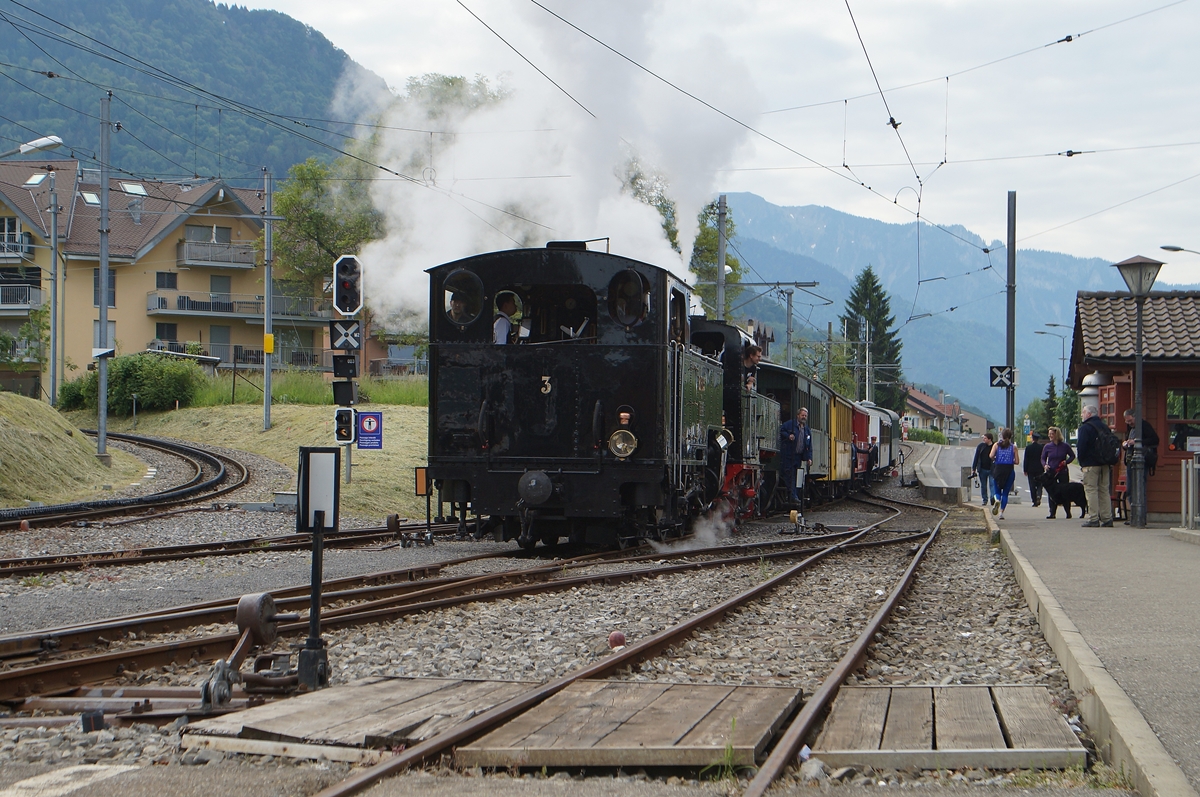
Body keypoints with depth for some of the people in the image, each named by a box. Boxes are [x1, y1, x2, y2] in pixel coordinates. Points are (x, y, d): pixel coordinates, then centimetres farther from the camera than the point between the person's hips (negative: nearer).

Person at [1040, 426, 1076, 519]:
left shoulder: (1065, 446, -3)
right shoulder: (1047, 447, 1)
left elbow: (1072, 456, 8)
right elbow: (1043, 459, 9)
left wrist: (1066, 461, -9)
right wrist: (1045, 465, -12)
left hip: (1062, 472, -2)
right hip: (1051, 472, 2)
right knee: (1051, 493, -1)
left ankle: (1068, 513, 11)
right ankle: (1052, 513, 5)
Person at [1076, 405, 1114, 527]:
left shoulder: (1084, 428, -9)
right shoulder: (1105, 427, 14)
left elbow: (1081, 447, -13)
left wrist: (1081, 461, -2)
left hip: (1090, 464, -7)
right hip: (1105, 464, 7)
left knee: (1091, 490, -5)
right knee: (1104, 491, 9)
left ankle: (1093, 518, -10)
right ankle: (1107, 518, 7)